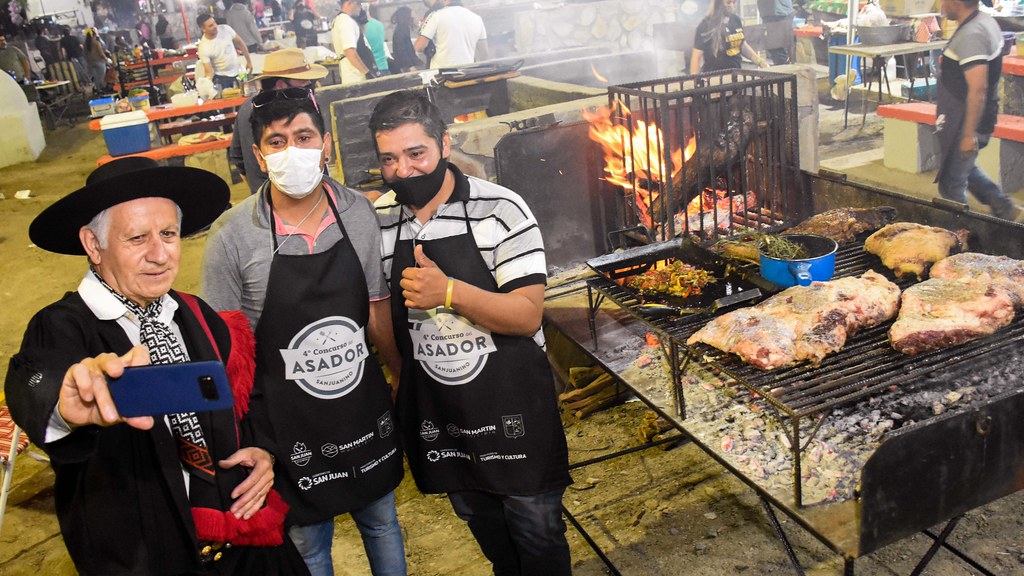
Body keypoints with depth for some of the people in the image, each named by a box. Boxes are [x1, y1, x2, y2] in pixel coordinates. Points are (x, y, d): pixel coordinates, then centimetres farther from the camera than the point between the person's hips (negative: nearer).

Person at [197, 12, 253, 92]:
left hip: (238, 73, 4)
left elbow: (240, 43, 3)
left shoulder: (226, 29, -13)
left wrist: (249, 61, 5)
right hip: (221, 78, -4)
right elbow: (209, 72, -19)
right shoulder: (203, 48, -21)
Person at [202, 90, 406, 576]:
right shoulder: (232, 236, -16)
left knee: (381, 522, 23)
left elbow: (377, 311, 4)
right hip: (288, 423, -3)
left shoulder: (359, 213, -7)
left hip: (365, 405, 3)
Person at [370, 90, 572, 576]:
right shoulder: (378, 221, -3)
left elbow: (528, 316, -21)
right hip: (435, 413, 4)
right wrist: (402, 381, 5)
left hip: (512, 407, -4)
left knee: (537, 529, 11)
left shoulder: (500, 209, -17)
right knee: (481, 523, 24)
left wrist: (449, 292, -33)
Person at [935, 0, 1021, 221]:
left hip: (965, 122, -11)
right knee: (966, 169, 27)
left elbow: (978, 89, -29)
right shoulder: (986, 22, 9)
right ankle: (1003, 207, 31)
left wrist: (969, 134, -28)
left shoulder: (971, 35, -24)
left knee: (951, 185, 0)